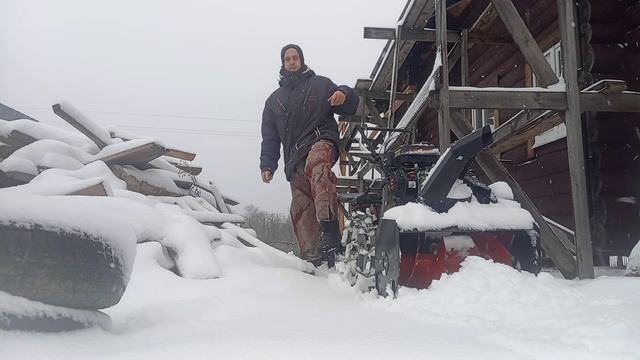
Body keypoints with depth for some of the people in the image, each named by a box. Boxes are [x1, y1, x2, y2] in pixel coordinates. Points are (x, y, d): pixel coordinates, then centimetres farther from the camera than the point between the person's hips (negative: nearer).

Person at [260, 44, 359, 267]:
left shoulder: (321, 85, 16)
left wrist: (344, 94, -13)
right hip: (295, 159, 5)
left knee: (316, 163, -40)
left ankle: (329, 227, -55)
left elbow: (350, 108, 11)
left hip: (321, 141, -4)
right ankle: (312, 258, -5)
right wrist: (267, 165, 8)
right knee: (300, 210, -6)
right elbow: (270, 137, 22)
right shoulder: (274, 99, 26)